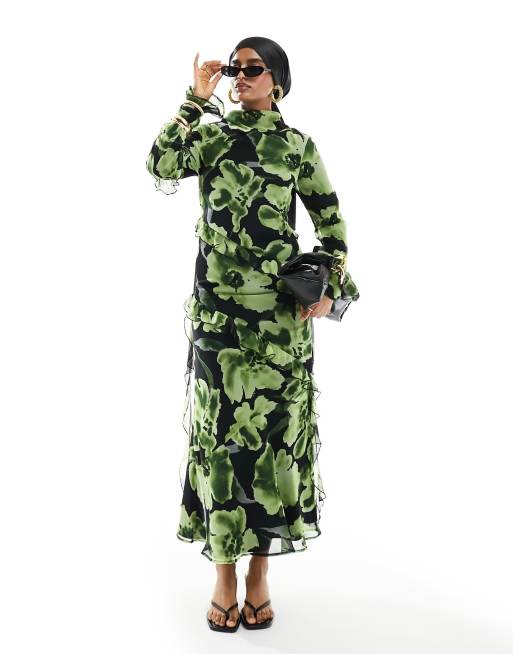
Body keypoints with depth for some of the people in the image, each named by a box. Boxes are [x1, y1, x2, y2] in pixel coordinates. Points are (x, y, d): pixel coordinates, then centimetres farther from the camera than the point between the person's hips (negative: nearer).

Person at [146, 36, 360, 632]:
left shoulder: (298, 147, 7)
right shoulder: (210, 136, 8)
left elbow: (331, 221, 9)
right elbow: (161, 167, -11)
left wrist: (329, 283, -4)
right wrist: (196, 99, -7)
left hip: (281, 313, 0)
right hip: (217, 309, 0)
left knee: (272, 430, 3)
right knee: (220, 430, 2)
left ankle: (260, 572, 17)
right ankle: (224, 575, 15)